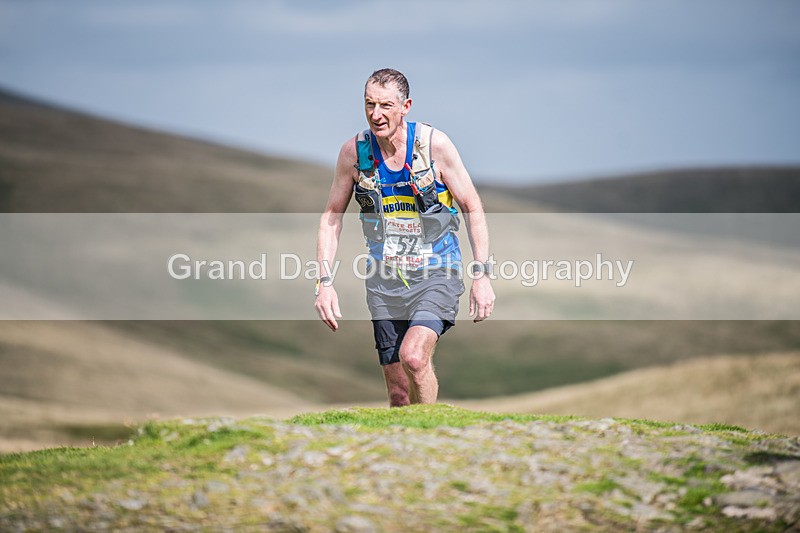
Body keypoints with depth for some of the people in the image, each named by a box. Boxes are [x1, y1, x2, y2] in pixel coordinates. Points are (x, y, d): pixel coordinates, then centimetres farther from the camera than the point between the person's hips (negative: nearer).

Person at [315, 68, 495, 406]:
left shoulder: (435, 144, -10)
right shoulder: (354, 152, -3)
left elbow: (473, 209, -3)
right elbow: (332, 216, 7)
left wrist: (482, 275, -9)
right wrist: (324, 282, -1)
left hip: (435, 273, -3)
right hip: (384, 281, 3)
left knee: (413, 355, -27)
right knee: (398, 393, 4)